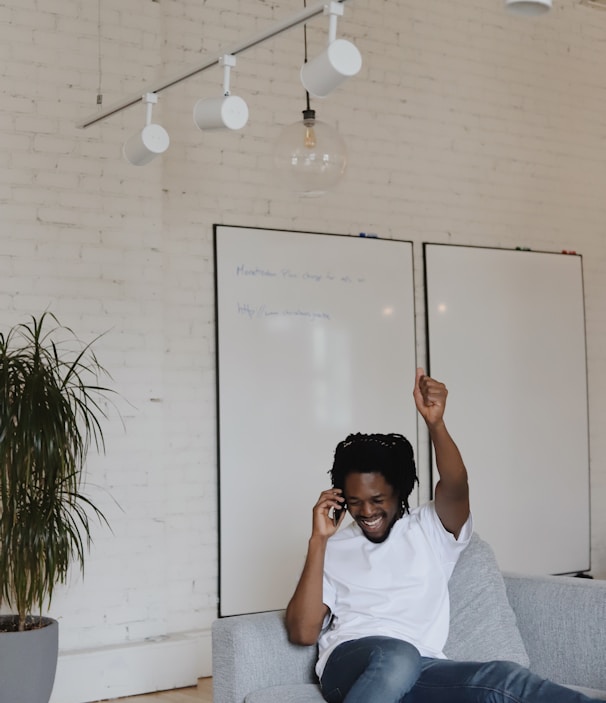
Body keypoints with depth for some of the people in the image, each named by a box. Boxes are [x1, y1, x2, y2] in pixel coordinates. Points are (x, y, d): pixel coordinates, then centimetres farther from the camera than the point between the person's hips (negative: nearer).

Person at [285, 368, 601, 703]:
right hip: (349, 661, -1)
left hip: (420, 669, 2)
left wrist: (435, 423, -24)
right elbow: (303, 632, 5)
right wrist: (317, 540, 0)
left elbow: (455, 488, -5)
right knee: (397, 656, -39)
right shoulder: (332, 549, 18)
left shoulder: (430, 529, 19)